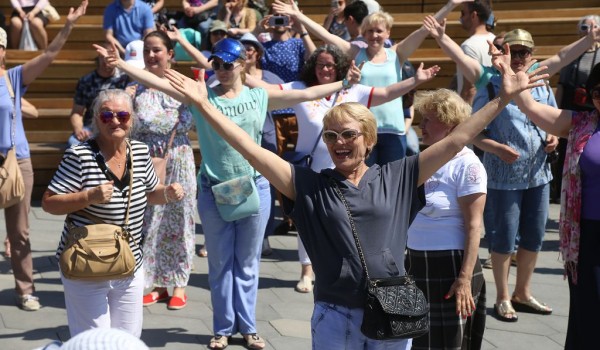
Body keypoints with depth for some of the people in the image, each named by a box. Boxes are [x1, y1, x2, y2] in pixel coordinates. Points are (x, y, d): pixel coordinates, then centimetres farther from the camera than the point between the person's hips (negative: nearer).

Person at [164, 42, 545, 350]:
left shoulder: (397, 178, 2)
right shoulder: (309, 184, -1)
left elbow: (455, 141, 1)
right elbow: (253, 151, -6)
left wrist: (502, 98, -3)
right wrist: (205, 105, -12)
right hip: (334, 315, -1)